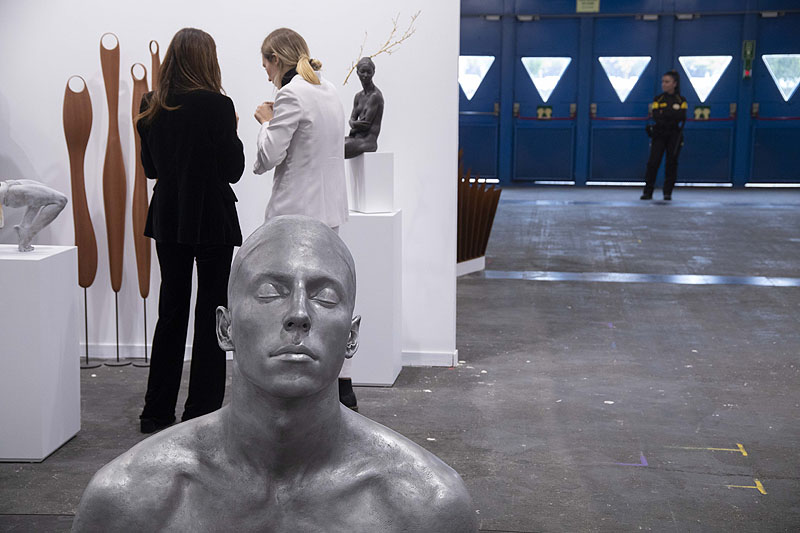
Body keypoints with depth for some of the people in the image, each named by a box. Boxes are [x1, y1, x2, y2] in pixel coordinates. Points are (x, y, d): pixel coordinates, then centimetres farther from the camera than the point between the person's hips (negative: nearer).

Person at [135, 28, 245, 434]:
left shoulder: (151, 107, 2)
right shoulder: (218, 106, -14)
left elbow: (150, 167, 9)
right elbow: (233, 170, -9)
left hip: (169, 220, 5)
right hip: (212, 221, -5)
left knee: (171, 313, 14)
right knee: (210, 316, 4)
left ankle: (157, 411, 20)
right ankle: (201, 414, 7)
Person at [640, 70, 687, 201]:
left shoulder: (681, 100, 4)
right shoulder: (658, 100, 7)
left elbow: (681, 116, -12)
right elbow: (656, 116, -9)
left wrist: (664, 113, -15)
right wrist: (673, 113, -16)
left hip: (674, 136, 0)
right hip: (658, 135, 0)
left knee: (671, 163, 1)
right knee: (653, 162, -8)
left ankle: (668, 192, 9)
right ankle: (647, 192, -5)